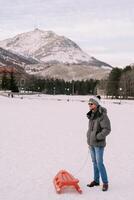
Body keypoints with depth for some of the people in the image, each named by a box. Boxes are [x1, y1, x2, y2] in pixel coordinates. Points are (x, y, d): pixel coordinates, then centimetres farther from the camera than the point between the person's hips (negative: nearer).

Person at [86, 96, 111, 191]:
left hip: (99, 144, -8)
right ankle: (96, 180, 27)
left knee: (99, 163, -4)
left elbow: (107, 129, -21)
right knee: (95, 162, 15)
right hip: (91, 143, 8)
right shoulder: (91, 115, 7)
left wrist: (97, 137, -21)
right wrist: (89, 139, 14)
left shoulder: (102, 115, -18)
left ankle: (105, 182, 10)